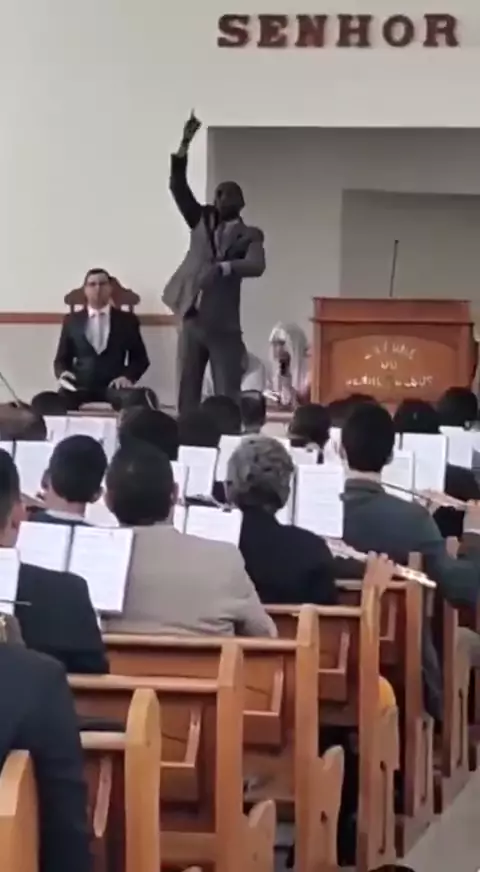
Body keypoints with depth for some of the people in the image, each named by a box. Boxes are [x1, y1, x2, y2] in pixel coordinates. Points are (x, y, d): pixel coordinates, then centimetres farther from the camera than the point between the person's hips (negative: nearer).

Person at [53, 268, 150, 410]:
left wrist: (127, 376, -7)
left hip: (113, 386, 0)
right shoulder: (71, 320, 16)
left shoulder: (127, 320, 14)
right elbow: (61, 359, 18)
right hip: (80, 386, 0)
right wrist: (62, 374, -6)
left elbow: (140, 359, 14)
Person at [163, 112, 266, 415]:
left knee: (228, 399, -4)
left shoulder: (249, 235, 1)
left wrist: (223, 268, -35)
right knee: (187, 397, 6)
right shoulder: (201, 220, 12)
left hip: (224, 326, -4)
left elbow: (256, 266, -17)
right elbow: (178, 187, 3)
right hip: (192, 321, 4)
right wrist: (185, 143, -8)